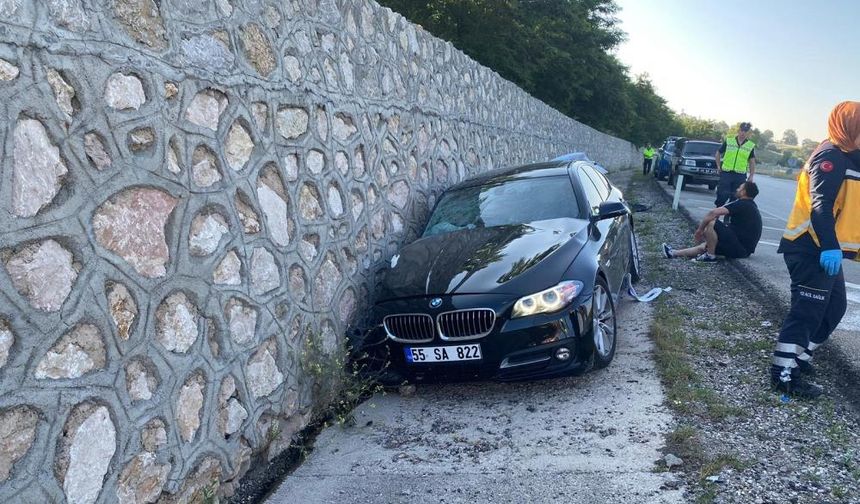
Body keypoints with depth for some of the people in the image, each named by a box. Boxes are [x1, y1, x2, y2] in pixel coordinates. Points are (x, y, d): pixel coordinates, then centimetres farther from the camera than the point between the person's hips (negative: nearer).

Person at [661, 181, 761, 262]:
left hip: (738, 248, -10)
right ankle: (673, 253, 26)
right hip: (744, 248, 10)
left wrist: (700, 229, -8)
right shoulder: (751, 206, 18)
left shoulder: (741, 204, -12)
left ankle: (710, 255, -8)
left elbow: (713, 213, -21)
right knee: (704, 246, 18)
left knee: (711, 223, -18)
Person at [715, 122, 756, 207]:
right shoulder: (728, 141, 4)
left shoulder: (751, 146, 7)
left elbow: (752, 162, 12)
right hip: (726, 173, -1)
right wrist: (718, 166, 8)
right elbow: (718, 153, 15)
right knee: (722, 196, -5)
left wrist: (751, 176, 6)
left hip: (740, 175, 1)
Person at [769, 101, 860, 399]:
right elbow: (820, 204, -25)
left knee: (834, 307, 17)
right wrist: (829, 247, -34)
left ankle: (798, 358, 27)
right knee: (807, 311, -9)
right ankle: (784, 374, -4)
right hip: (811, 250, -10)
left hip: (825, 250, 10)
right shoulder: (832, 155, -14)